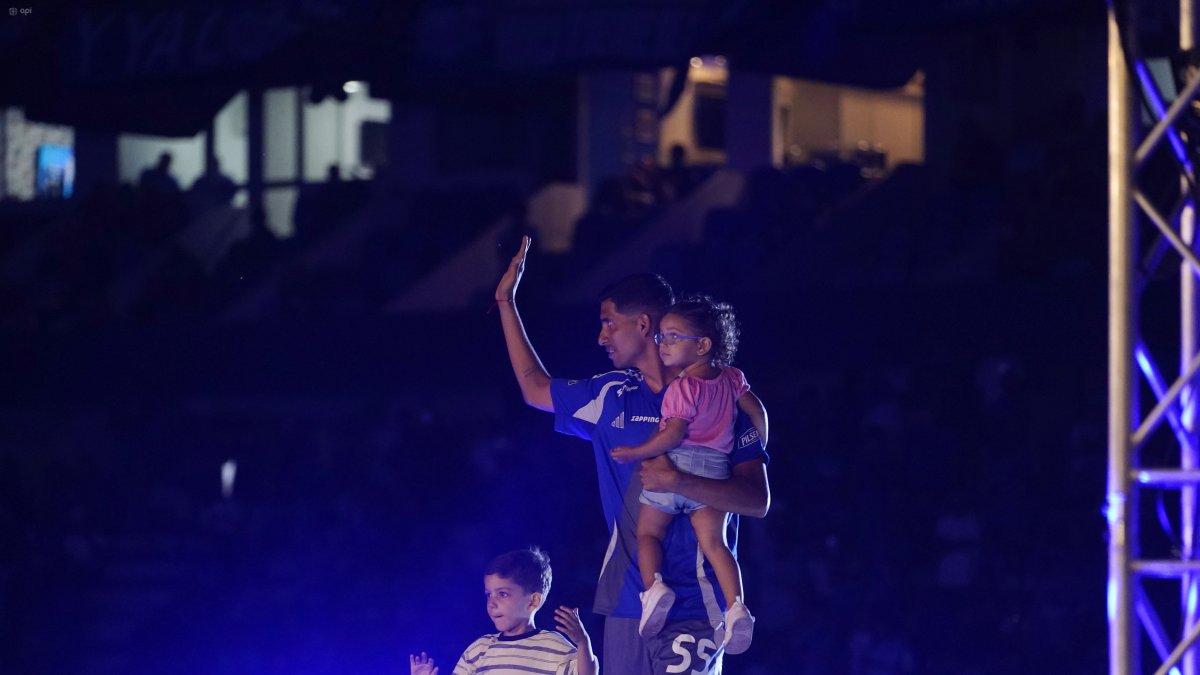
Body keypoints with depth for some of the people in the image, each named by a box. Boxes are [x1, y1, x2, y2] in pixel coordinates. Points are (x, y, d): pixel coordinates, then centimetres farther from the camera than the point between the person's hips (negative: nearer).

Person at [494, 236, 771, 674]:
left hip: (693, 609, -5)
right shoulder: (612, 397, 13)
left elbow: (758, 501, -10)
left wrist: (678, 482, -24)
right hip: (626, 604, 5)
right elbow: (535, 387, 30)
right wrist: (506, 301, 30)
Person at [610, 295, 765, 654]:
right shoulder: (731, 379, 9)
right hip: (715, 469, 5)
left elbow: (674, 433, -17)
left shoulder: (684, 387, -9)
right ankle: (736, 607, -20)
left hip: (674, 464, -5)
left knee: (648, 532, 9)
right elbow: (756, 412, 15)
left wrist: (636, 453, -8)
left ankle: (654, 586, -16)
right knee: (713, 542, -1)